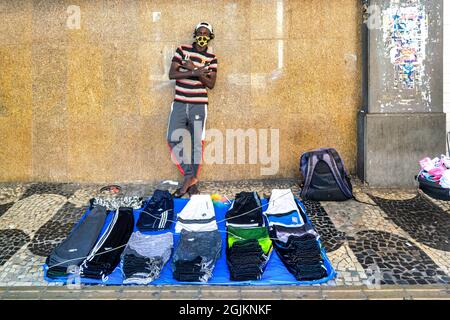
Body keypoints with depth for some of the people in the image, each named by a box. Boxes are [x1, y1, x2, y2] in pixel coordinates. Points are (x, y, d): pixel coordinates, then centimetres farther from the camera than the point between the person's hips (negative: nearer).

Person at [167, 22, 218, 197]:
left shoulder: (211, 58, 6)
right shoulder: (182, 50, 5)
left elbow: (211, 84, -1)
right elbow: (171, 74, -3)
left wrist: (194, 69, -13)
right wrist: (194, 73, -15)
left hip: (199, 105, -1)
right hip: (179, 104, 1)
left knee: (196, 143, 0)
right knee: (173, 139, -8)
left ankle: (192, 179, 13)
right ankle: (190, 176, 4)